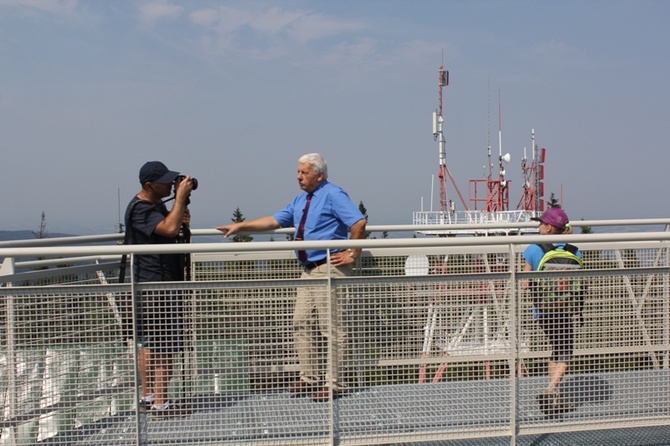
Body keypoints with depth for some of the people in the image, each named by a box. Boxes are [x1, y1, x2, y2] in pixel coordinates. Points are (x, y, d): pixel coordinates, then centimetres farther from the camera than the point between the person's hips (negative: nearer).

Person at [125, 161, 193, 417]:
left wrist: (183, 220, 4)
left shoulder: (157, 205, 15)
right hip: (155, 287, -11)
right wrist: (181, 197, -21)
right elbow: (170, 228, -30)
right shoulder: (140, 209, -16)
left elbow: (173, 231, 26)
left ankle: (146, 395, 26)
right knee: (164, 347, -9)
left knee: (149, 344, 17)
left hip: (165, 281, 11)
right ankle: (160, 403, -4)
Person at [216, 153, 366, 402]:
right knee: (302, 324, 11)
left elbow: (359, 223, -17)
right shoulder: (300, 201, 17)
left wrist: (352, 255, -15)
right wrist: (240, 226, 16)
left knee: (330, 327, -6)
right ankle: (309, 377, 22)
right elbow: (275, 221, 21)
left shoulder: (333, 195, -9)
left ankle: (332, 383, 1)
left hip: (329, 268, -9)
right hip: (309, 270, 9)